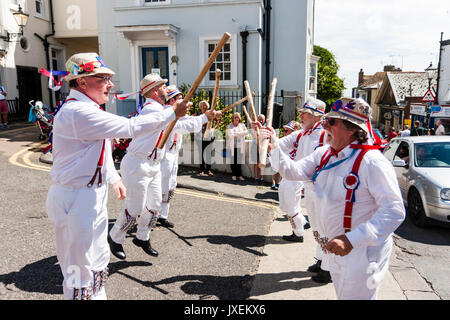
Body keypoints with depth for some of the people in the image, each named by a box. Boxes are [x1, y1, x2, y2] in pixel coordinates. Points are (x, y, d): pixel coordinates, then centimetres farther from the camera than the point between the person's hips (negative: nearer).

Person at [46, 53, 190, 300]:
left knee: (98, 260, 23)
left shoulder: (88, 109, 11)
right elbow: (130, 127, -28)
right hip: (75, 200, -11)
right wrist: (173, 113, -19)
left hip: (93, 196, 11)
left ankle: (98, 296, 39)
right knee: (81, 271, 3)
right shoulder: (78, 112, -24)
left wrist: (114, 179, 20)